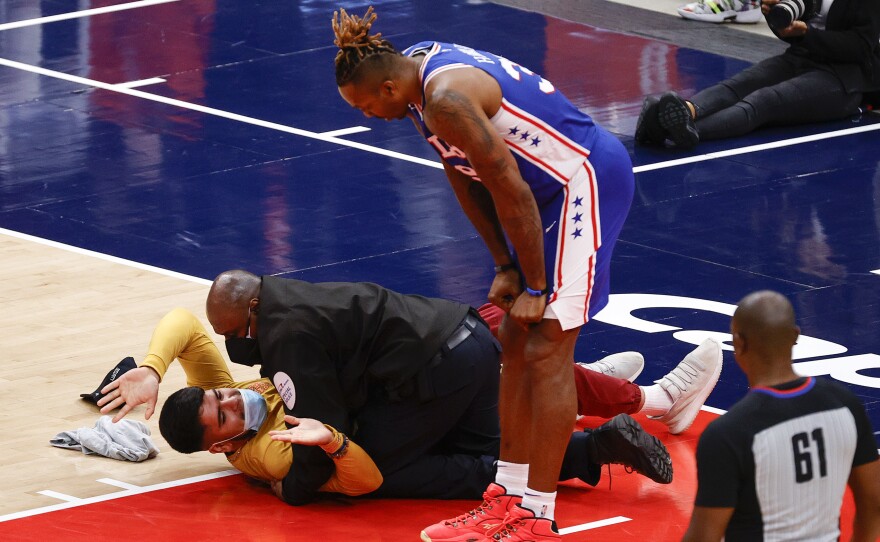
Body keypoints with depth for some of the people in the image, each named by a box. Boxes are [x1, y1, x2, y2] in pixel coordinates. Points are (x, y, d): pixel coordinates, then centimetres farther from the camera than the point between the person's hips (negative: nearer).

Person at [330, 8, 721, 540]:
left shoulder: (447, 98, -27)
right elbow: (466, 180, 12)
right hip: (554, 182, 10)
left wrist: (535, 287, -14)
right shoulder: (417, 73, 4)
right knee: (516, 342, 11)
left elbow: (510, 190, -22)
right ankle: (511, 499, 17)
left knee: (547, 350, -10)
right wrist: (506, 269, 10)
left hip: (588, 179, -10)